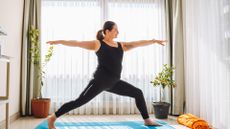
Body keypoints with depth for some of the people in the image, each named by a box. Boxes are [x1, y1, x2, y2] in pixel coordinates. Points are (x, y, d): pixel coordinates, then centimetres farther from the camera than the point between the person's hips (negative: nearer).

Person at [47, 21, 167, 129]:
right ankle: (52, 118, 3)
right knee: (79, 101, -10)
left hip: (114, 82, 7)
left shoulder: (121, 45, 13)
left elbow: (137, 43, 13)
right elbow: (77, 43, -6)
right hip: (100, 80, -7)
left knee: (138, 93, 10)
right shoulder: (97, 44, -3)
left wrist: (153, 41, 11)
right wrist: (59, 41, -11)